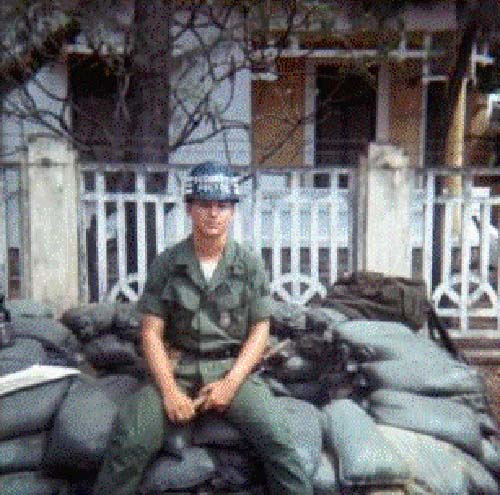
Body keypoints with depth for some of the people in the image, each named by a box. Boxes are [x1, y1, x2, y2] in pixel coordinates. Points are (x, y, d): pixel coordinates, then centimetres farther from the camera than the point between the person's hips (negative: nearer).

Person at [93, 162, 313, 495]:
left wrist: (231, 383, -12)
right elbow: (152, 332, 0)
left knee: (277, 439, -23)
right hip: (177, 370, 0)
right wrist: (169, 390, -14)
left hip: (235, 370, 0)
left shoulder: (250, 265, 3)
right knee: (129, 440, -24)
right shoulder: (166, 264, 3)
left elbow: (259, 331, 3)